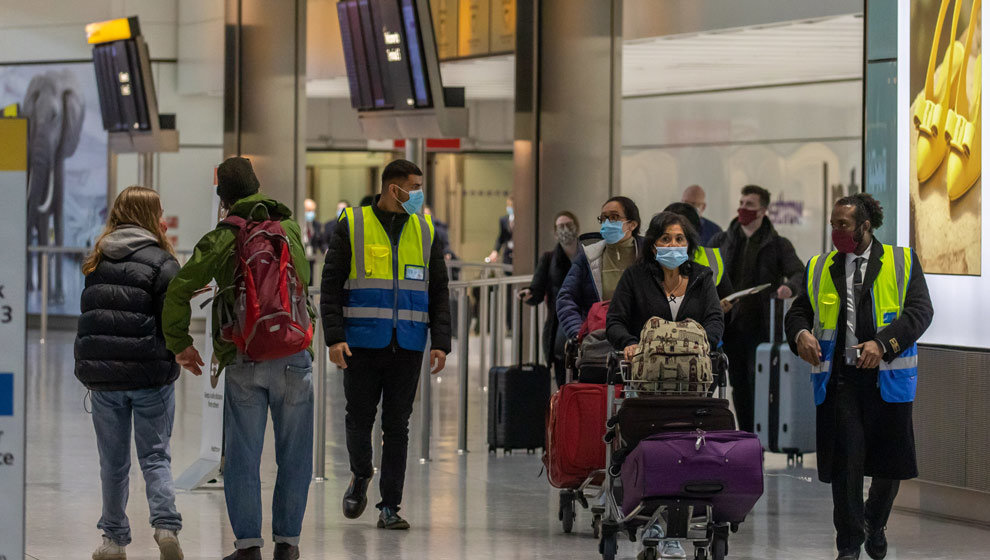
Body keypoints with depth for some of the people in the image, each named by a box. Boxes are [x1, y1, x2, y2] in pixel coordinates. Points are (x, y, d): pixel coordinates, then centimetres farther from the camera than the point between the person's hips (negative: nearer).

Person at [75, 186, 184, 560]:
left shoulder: (97, 262, 7)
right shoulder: (161, 262, -9)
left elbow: (90, 314, 10)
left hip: (102, 374, 3)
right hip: (151, 374, -3)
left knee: (113, 461, 12)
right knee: (155, 456, 5)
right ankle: (166, 525, -12)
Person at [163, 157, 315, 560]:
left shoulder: (220, 240, -1)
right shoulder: (290, 230, 9)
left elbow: (178, 292, -6)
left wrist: (180, 344, 6)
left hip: (243, 362, -2)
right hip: (293, 356, 2)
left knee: (242, 456, 4)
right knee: (293, 456, 9)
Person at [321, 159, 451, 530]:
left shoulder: (425, 231, 11)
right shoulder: (352, 225, 1)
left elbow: (439, 293, 12)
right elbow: (331, 286, 0)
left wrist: (440, 342, 2)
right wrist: (335, 337, -10)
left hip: (408, 346, 2)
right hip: (362, 343, -2)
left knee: (397, 426, 2)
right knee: (359, 418, 3)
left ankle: (390, 506, 7)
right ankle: (360, 477, 32)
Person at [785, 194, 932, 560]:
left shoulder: (902, 262, 5)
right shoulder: (819, 268, 14)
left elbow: (920, 310, -4)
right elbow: (798, 311, 15)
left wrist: (883, 342, -18)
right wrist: (801, 334, -10)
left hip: (887, 377, -1)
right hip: (838, 377, 1)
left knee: (889, 460, 7)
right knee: (844, 461, -4)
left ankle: (875, 525, 33)